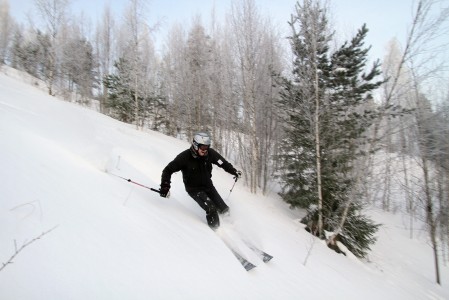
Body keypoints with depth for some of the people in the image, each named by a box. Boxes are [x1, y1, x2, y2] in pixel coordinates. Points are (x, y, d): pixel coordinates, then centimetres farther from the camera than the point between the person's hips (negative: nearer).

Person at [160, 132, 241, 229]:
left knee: (224, 209, 4)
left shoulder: (210, 153, -15)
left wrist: (234, 171, -8)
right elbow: (168, 170, -18)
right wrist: (165, 186, -27)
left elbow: (223, 163, -1)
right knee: (211, 209, -21)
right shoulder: (184, 157, -24)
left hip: (208, 184, 4)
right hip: (193, 188, -4)